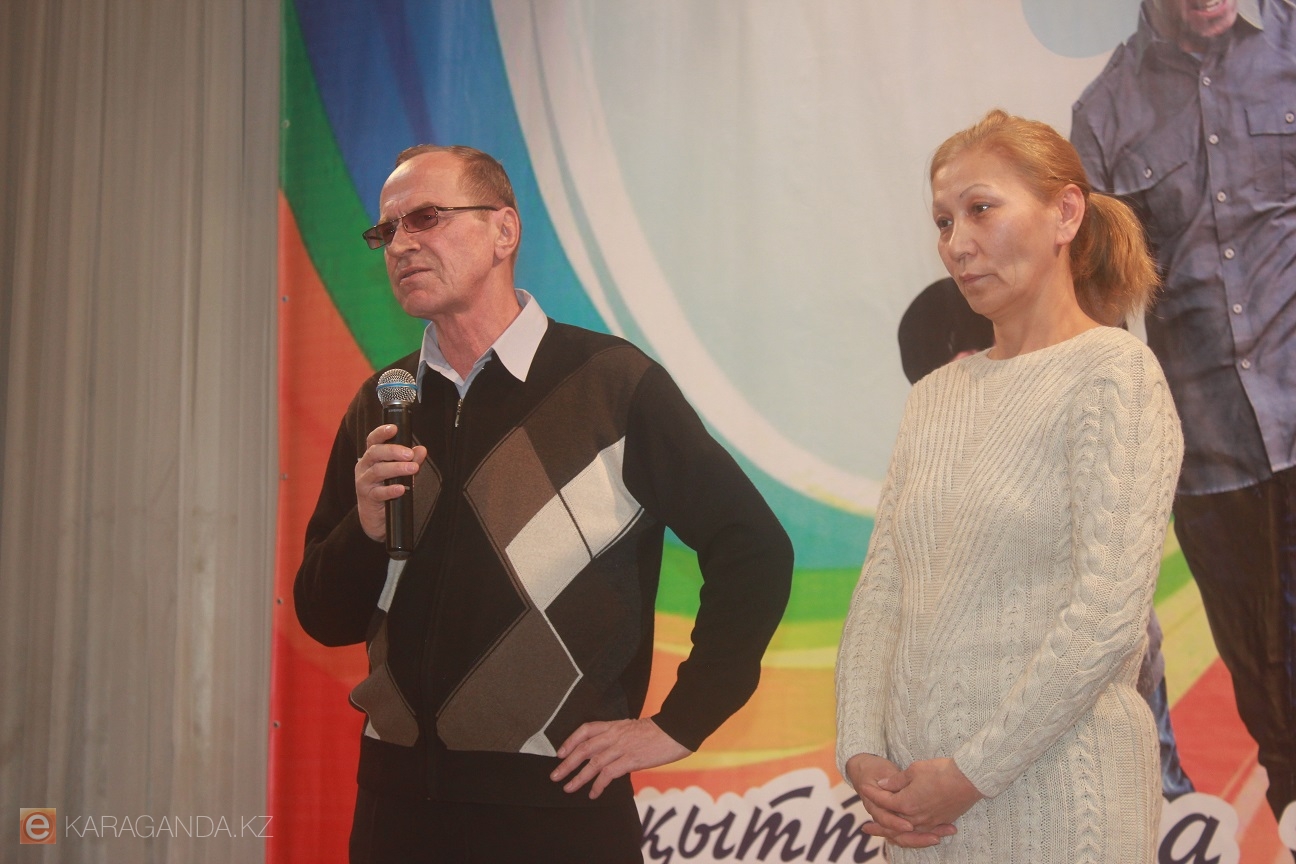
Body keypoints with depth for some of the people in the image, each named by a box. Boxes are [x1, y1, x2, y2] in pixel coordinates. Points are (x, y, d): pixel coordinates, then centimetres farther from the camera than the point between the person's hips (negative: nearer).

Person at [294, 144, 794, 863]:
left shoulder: (613, 385, -8)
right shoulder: (378, 408, 6)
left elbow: (754, 551, -9)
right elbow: (324, 619, 9)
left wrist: (679, 723, -8)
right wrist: (366, 529, -11)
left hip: (557, 802, -4)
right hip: (399, 796, 5)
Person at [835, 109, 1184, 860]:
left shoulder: (1113, 370, -9)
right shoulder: (935, 397, 10)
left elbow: (1109, 616, -16)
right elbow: (882, 588, 6)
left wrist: (973, 772, -15)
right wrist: (861, 750, -7)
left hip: (1054, 790, -6)